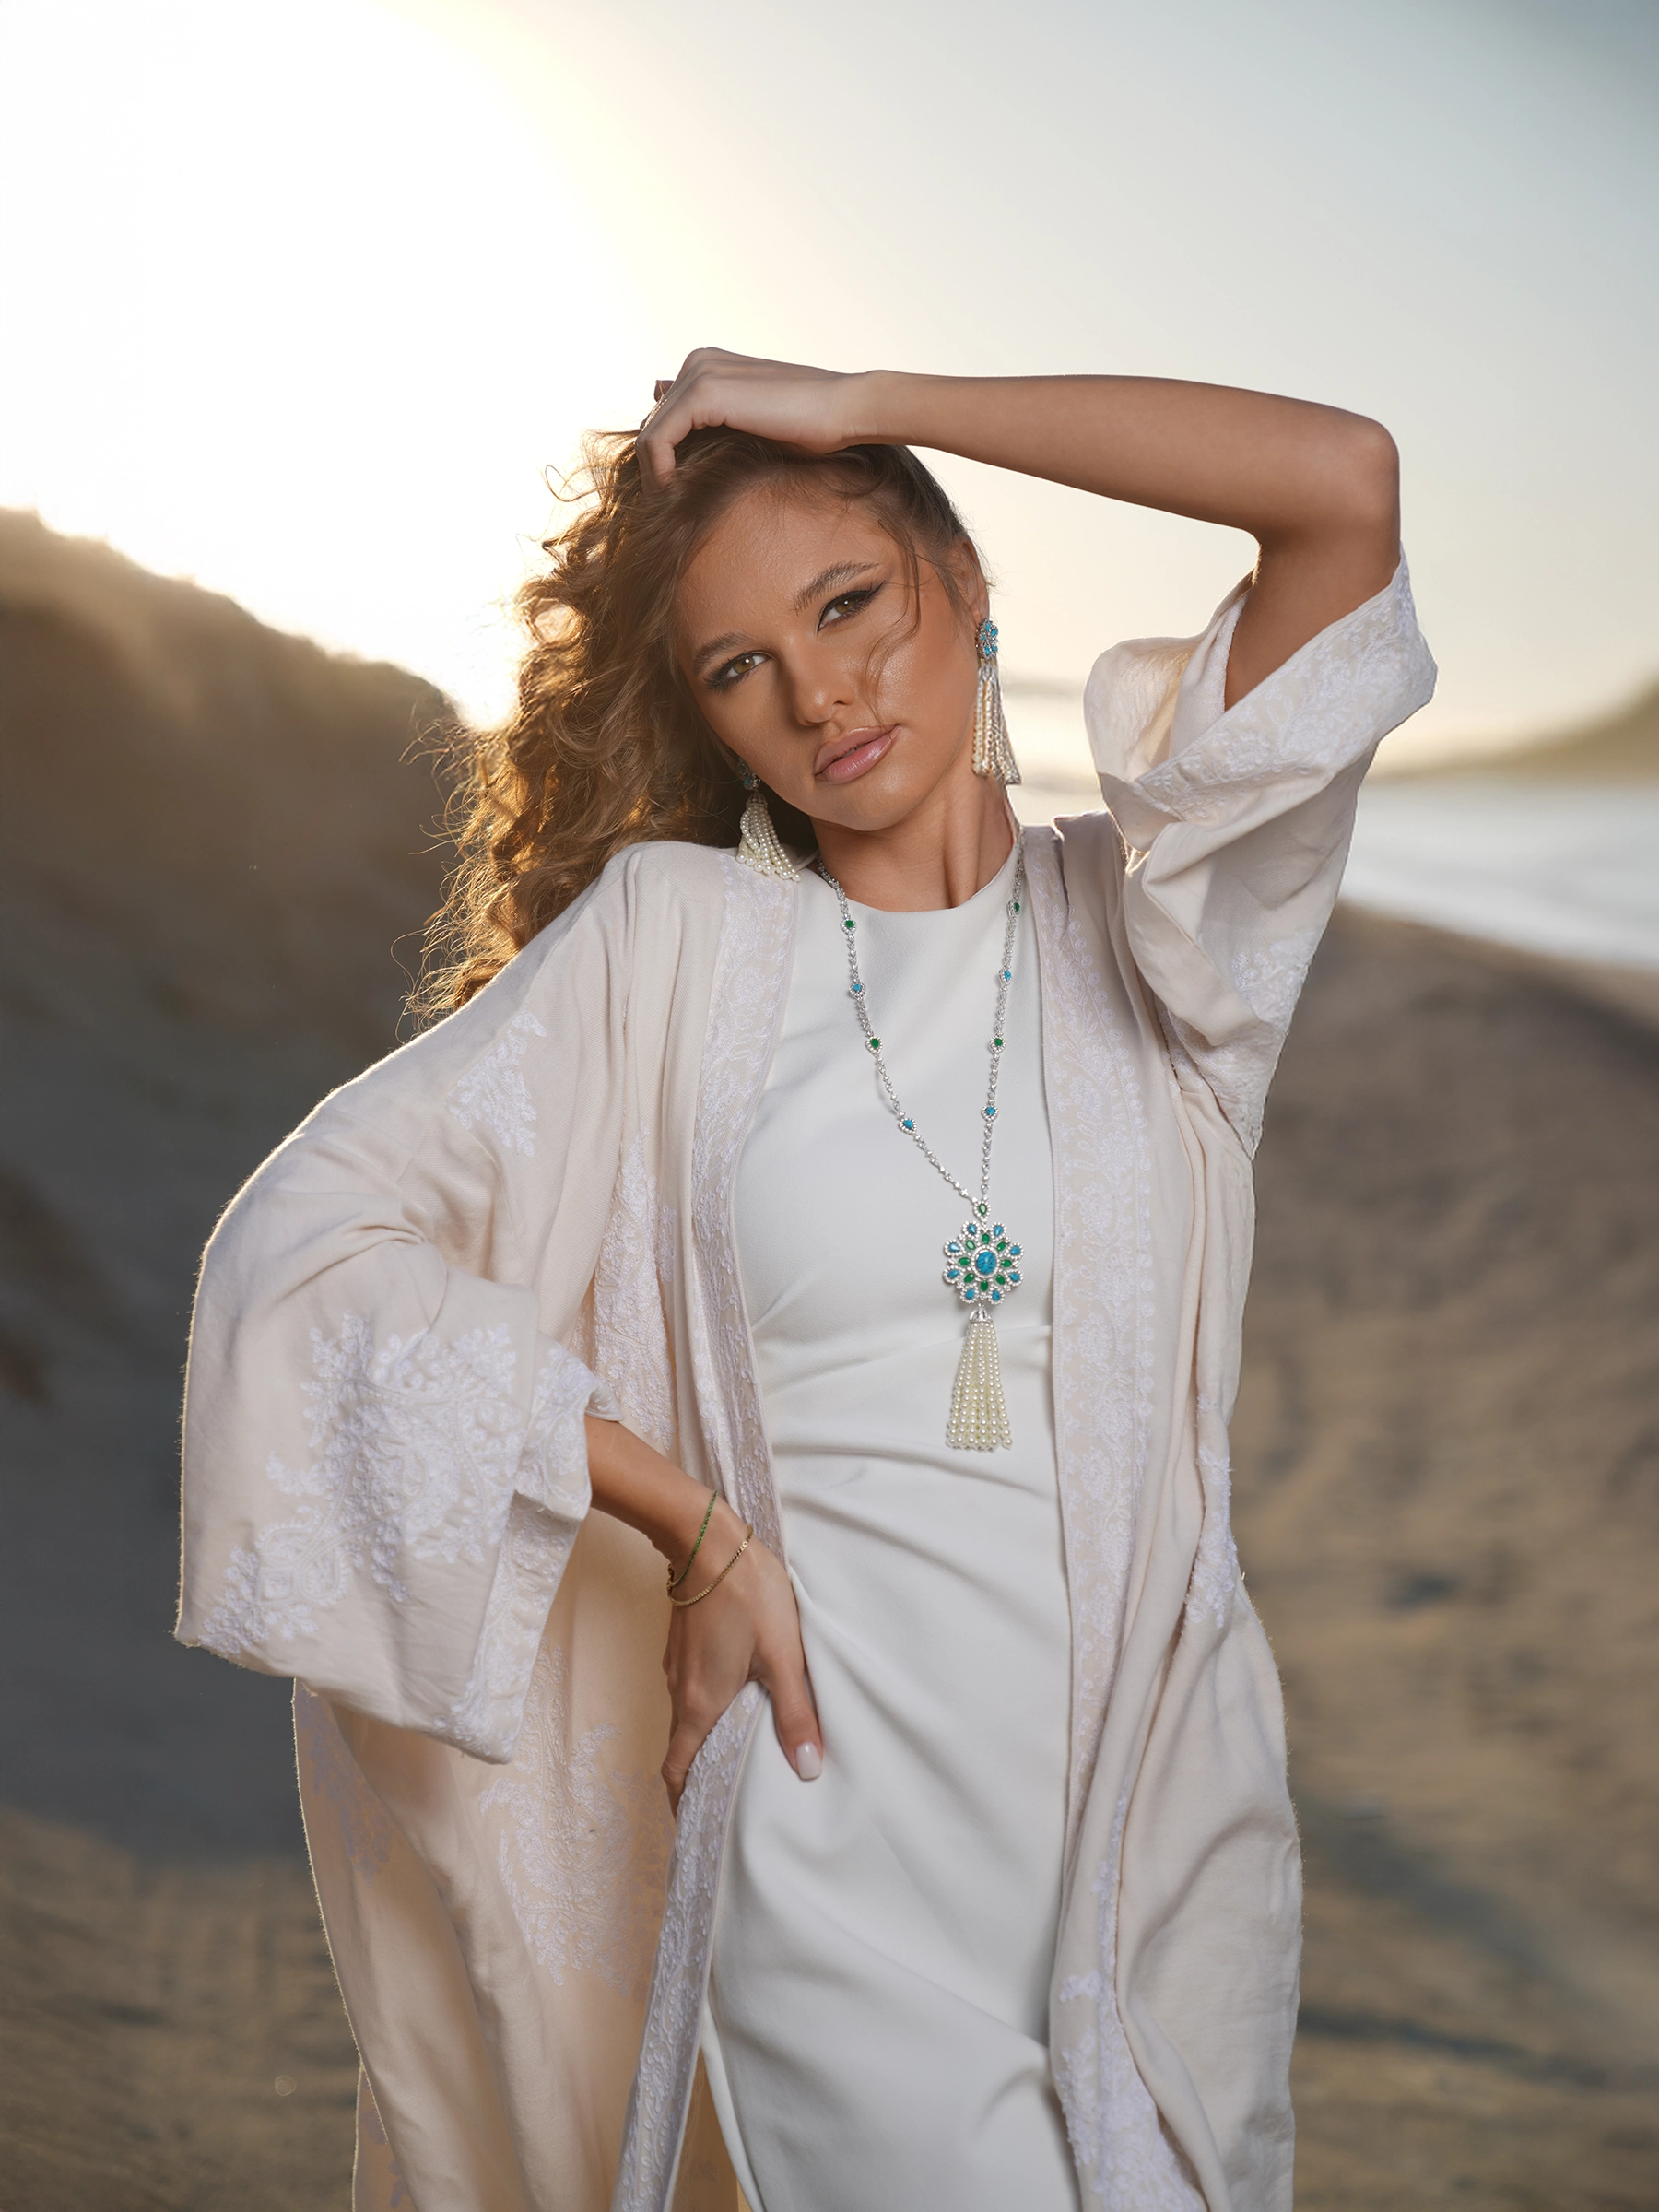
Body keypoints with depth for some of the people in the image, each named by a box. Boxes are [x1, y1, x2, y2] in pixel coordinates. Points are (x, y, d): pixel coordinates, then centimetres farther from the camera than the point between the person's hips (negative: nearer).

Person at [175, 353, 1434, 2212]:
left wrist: (865, 406, -4)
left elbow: (1346, 486, -10)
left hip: (1165, 1819, 2)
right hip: (846, 1833, -2)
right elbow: (303, 1243, -5)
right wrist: (690, 1526, -8)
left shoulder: (1150, 928, 3)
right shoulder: (671, 939, 1)